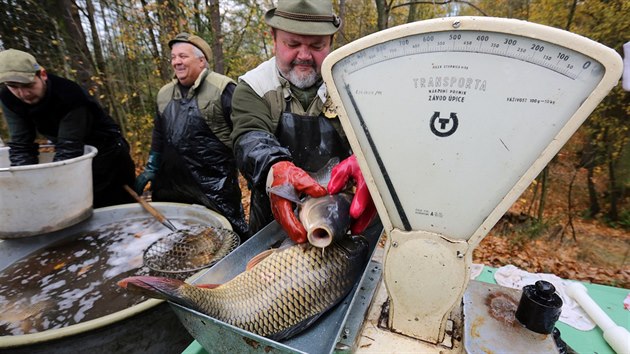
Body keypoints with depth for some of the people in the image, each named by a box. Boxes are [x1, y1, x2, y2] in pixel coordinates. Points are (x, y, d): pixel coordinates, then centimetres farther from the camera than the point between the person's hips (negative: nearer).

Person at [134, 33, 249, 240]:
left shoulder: (222, 89, -10)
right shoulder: (165, 94, 13)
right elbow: (159, 135, 21)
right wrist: (151, 169, 18)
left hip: (215, 186, -7)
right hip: (172, 185, 7)